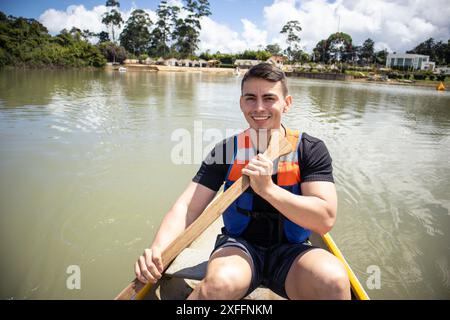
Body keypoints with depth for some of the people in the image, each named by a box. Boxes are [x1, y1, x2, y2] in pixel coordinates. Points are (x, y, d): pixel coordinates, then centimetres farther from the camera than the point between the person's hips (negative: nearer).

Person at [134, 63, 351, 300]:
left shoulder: (310, 149, -5)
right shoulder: (227, 151, -2)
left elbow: (325, 220, -15)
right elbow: (187, 206, -9)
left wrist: (268, 189, -26)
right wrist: (157, 250, -27)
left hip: (290, 251, 0)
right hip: (239, 245, 1)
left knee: (333, 279, -32)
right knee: (220, 282, -34)